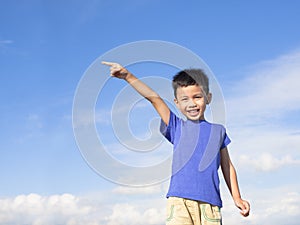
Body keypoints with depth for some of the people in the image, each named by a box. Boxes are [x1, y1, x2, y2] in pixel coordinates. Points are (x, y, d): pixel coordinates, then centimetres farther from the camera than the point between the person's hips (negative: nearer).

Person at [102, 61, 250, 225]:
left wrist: (237, 198, 21)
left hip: (210, 202, 2)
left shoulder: (218, 131, 18)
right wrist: (128, 76, -2)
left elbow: (227, 166, 23)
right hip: (180, 199, -2)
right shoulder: (177, 127, 13)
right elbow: (154, 98, 4)